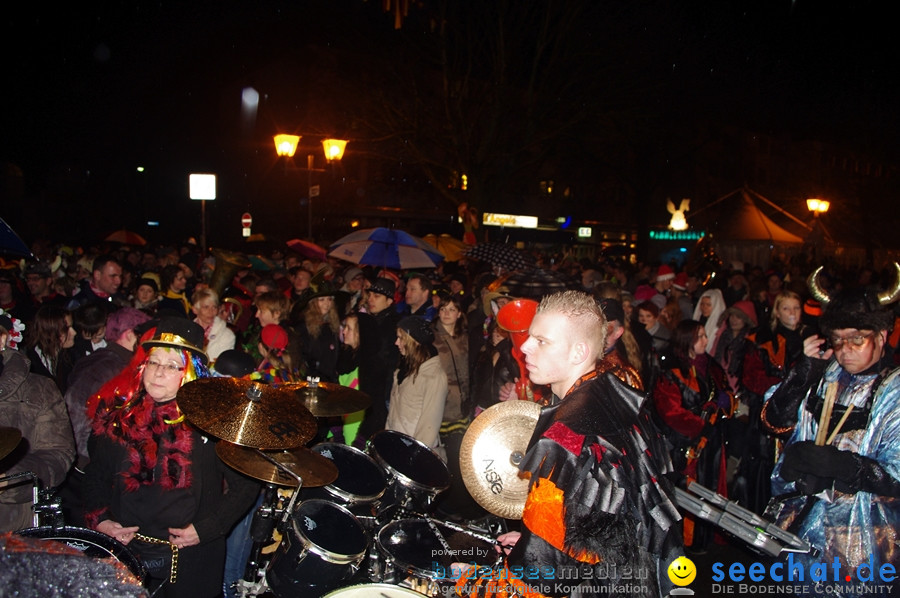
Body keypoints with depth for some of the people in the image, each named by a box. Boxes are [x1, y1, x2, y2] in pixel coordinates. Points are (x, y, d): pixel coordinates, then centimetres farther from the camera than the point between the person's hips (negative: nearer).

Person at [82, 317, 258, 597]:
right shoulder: (118, 416, -1)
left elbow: (245, 485, -7)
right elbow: (96, 475, 13)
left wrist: (206, 529, -14)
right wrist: (98, 519, -2)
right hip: (124, 548, 3)